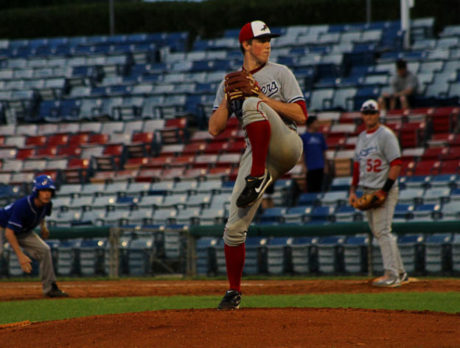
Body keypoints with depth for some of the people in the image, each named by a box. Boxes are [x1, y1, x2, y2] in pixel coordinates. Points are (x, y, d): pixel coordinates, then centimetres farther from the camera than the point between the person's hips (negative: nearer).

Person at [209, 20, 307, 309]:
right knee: (235, 227, -7)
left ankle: (258, 177, -29)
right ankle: (234, 291, 8)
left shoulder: (280, 73, 8)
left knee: (251, 105, -33)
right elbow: (215, 129, 9)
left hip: (286, 146, -3)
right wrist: (227, 98, -3)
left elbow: (301, 115, -3)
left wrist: (263, 98, -9)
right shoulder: (230, 83, 16)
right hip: (257, 154, 3)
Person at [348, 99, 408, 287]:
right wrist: (353, 190, 13)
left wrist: (384, 191, -19)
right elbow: (357, 165, 22)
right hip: (368, 192, 8)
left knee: (383, 231, -14)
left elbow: (396, 164, -15)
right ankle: (400, 272, 16)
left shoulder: (386, 135, -9)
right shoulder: (361, 137, 16)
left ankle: (391, 275, -15)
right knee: (378, 232, 9)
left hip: (384, 191, -8)